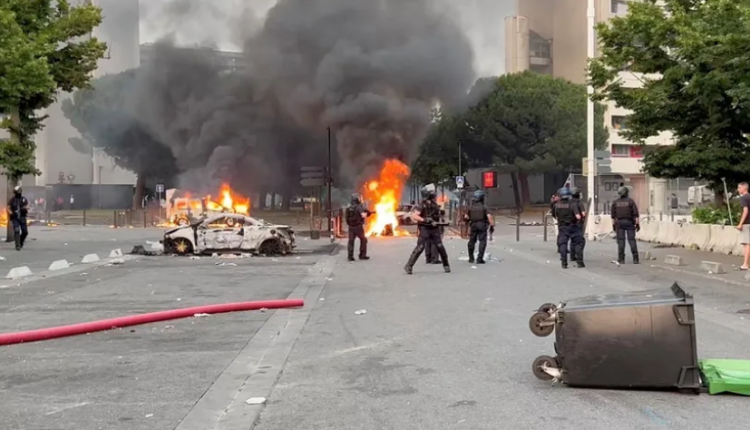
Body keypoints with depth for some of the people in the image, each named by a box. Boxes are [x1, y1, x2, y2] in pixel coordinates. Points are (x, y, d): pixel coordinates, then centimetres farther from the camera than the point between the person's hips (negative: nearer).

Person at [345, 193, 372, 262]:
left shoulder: (348, 207, 9)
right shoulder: (359, 207, -13)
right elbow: (363, 216, -27)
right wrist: (366, 213, 0)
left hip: (351, 227, 5)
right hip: (358, 227, -5)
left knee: (351, 241, 5)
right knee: (363, 240, 11)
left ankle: (350, 256, -2)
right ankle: (362, 255, 11)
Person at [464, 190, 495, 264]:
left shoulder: (471, 207, 2)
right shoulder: (484, 207, -8)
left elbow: (466, 217, 5)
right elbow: (489, 216, -17)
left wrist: (469, 220, 26)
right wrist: (492, 225, -11)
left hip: (473, 225, 4)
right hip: (482, 226, -4)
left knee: (472, 241, 16)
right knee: (482, 242, -1)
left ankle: (471, 258, 24)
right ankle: (479, 258, -8)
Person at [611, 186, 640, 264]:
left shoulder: (615, 202, 4)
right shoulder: (630, 201, -3)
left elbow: (613, 216, 4)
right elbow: (635, 214, -7)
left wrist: (613, 225, 9)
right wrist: (637, 224, -4)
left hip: (619, 223, 1)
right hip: (629, 222, -1)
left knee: (621, 241, 1)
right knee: (632, 240, 0)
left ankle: (621, 259, -2)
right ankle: (635, 259, -1)